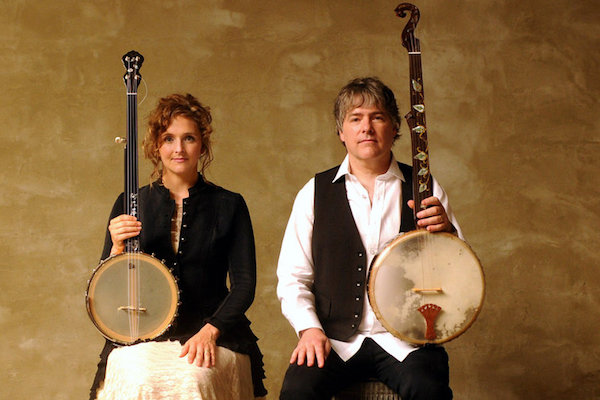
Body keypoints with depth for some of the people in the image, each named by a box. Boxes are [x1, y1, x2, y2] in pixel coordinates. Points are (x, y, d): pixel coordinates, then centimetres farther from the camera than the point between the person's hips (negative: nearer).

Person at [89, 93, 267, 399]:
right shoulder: (130, 205, 10)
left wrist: (209, 331, -14)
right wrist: (117, 248, -11)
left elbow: (244, 284, 2)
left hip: (214, 333, -1)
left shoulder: (229, 205, 8)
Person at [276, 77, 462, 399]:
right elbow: (293, 277, 8)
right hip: (335, 339, 0)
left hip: (404, 338, 0)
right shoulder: (315, 193, 8)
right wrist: (309, 328, -9)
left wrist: (447, 232, -12)